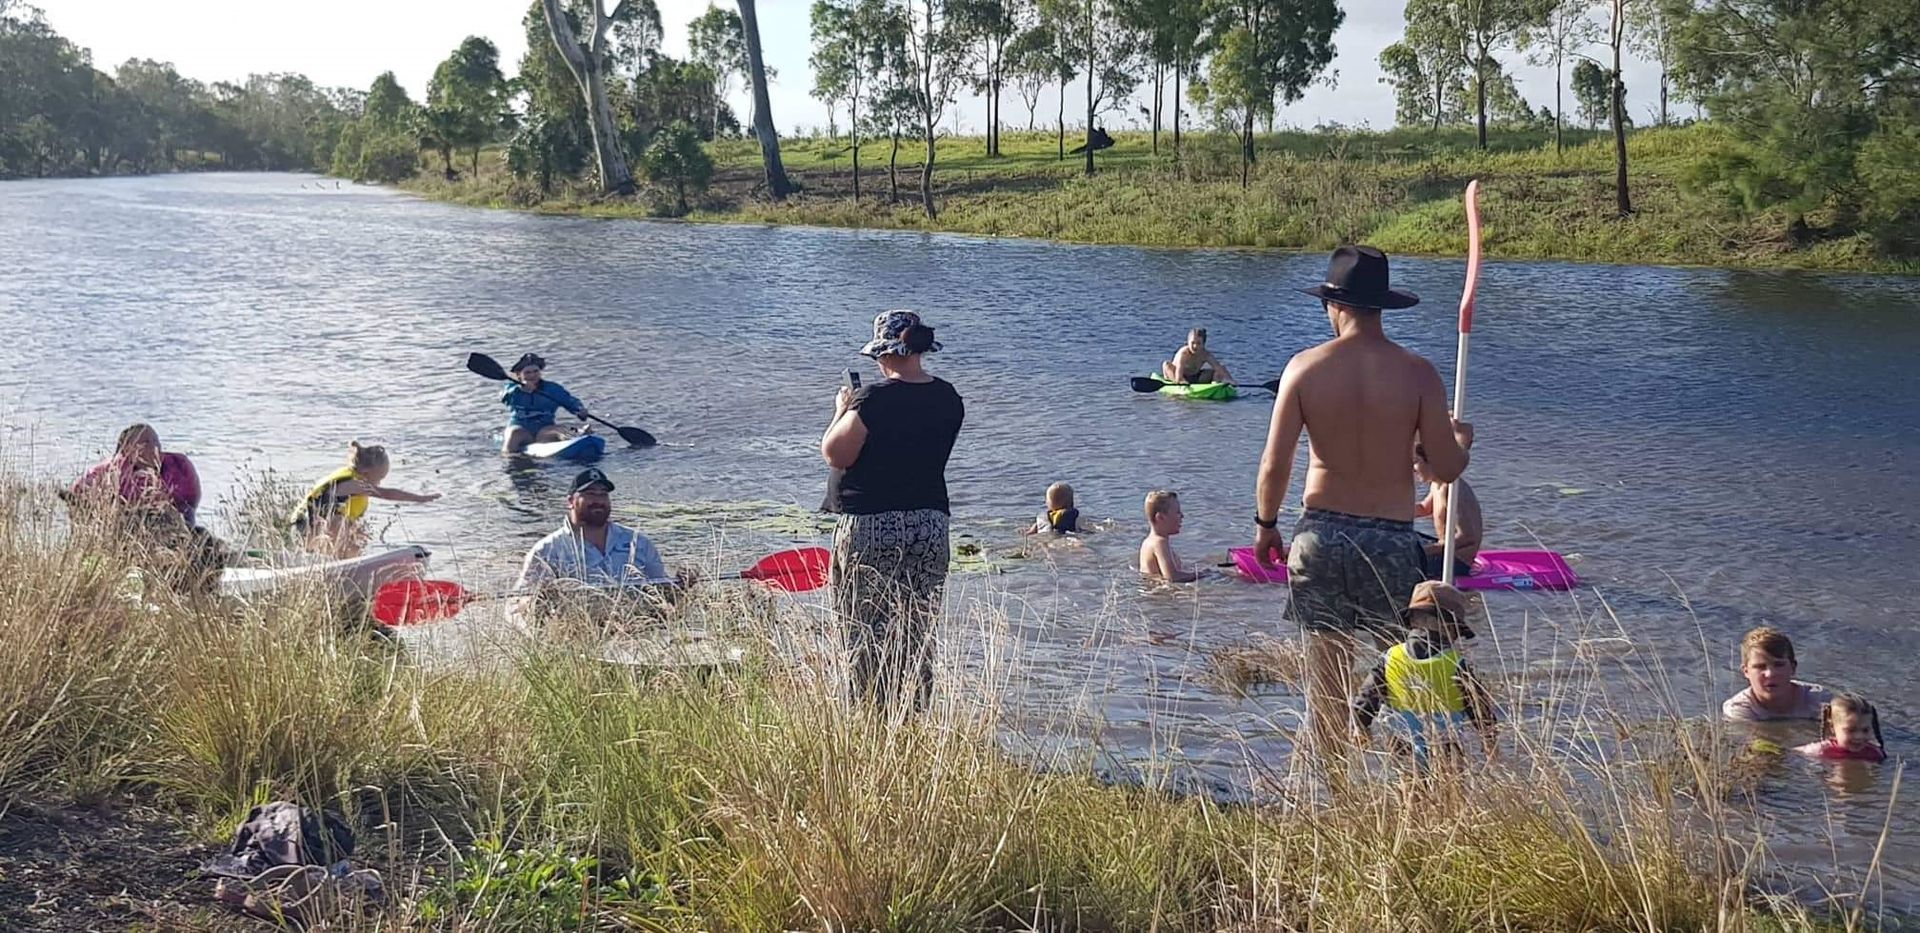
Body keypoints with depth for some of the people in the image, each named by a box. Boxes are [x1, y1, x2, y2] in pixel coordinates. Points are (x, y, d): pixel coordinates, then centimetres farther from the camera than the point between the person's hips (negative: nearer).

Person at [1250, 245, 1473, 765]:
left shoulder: (1305, 367, -4)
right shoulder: (1416, 373, -6)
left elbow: (1275, 465, -4)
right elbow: (1447, 470, -5)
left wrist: (1266, 525, 12)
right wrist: (1461, 441, 18)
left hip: (1321, 535, 1)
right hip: (1391, 541, -1)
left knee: (1326, 676, 9)